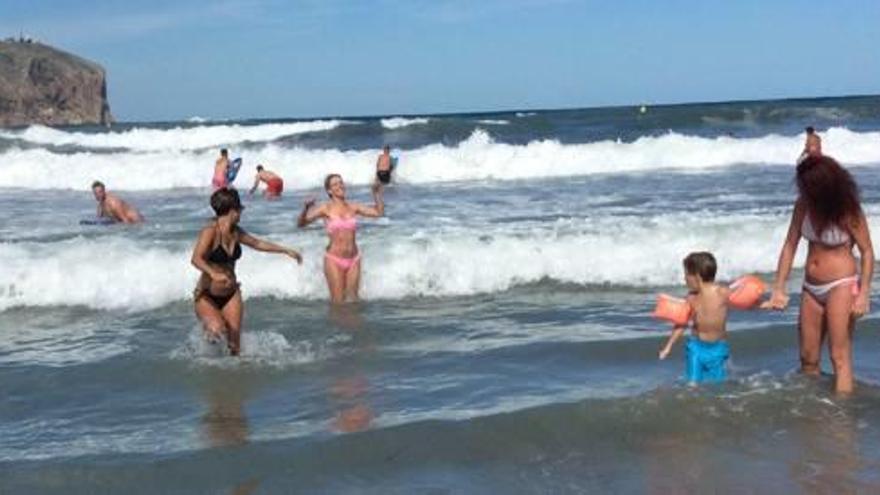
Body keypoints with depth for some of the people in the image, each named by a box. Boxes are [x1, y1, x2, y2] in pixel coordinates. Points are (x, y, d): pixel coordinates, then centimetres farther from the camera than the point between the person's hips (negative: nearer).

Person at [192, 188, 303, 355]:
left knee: (234, 347, -3)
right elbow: (196, 259, -31)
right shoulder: (210, 231, -17)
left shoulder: (236, 232, 5)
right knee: (218, 329, -30)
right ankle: (209, 329, 2)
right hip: (207, 297, -6)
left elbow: (257, 243, 23)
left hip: (231, 296, 6)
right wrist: (213, 273, -50)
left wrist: (286, 250, 28)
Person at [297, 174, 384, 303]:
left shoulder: (353, 207, 7)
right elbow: (301, 223, -11)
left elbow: (379, 212, 12)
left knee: (353, 300, 7)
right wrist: (306, 208, -30)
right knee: (338, 302, -3)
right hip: (334, 259, -3)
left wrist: (377, 193, 1)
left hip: (353, 259, 4)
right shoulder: (326, 209, -4)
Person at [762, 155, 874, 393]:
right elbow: (790, 246, 1)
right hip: (811, 287, 6)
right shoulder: (803, 205, -4)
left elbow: (867, 252, -10)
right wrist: (779, 289, -1)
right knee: (808, 358, 13)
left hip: (841, 286, -5)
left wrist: (864, 294, -17)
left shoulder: (848, 211, -17)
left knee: (840, 357, -6)